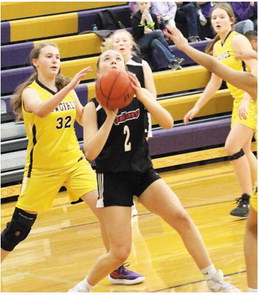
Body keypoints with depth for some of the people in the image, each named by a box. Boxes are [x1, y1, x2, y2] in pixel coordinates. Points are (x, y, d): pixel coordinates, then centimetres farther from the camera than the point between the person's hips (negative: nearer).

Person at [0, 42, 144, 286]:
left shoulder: (66, 88, 5)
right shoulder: (30, 92, -12)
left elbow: (85, 119, 10)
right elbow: (41, 110, -35)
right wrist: (70, 87, -47)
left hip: (74, 162, 4)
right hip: (42, 169, -4)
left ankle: (117, 269, 2)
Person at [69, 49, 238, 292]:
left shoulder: (140, 95, 1)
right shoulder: (93, 108, -8)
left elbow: (168, 123, -13)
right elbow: (90, 153, -18)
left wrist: (141, 96, -24)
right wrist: (109, 117, -26)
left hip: (143, 172, 3)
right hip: (113, 179, -3)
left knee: (181, 218, -17)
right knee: (120, 253, -8)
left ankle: (215, 281, -6)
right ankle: (83, 288, 18)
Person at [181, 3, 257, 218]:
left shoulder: (237, 40, -13)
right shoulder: (217, 47, 12)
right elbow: (215, 82, 20)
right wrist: (197, 107, 21)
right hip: (239, 101, 9)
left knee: (233, 146, -17)